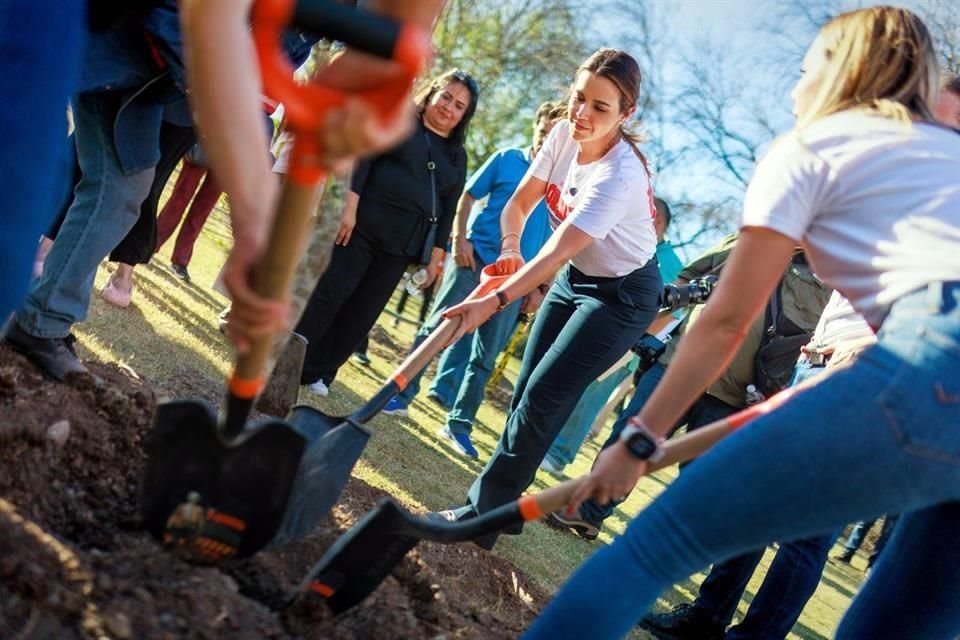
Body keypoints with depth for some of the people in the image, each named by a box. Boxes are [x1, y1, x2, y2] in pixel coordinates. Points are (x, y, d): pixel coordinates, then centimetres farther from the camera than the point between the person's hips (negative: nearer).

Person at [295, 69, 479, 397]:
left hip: (403, 244, 4)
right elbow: (361, 158, -7)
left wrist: (436, 255, 8)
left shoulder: (456, 156, 14)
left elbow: (448, 209, 13)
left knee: (362, 312, 5)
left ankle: (317, 372, 14)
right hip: (363, 225, -4)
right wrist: (349, 207, -17)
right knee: (329, 294, -3)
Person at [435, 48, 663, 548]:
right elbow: (519, 201, -3)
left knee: (541, 400, -11)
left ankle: (481, 514, -1)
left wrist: (495, 302, -44)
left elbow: (557, 252, -38)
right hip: (575, 279, 7)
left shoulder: (621, 175, -32)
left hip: (622, 296, -7)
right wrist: (509, 247, -23)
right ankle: (504, 504, 20)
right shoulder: (564, 134, -10)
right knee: (525, 393, 7)